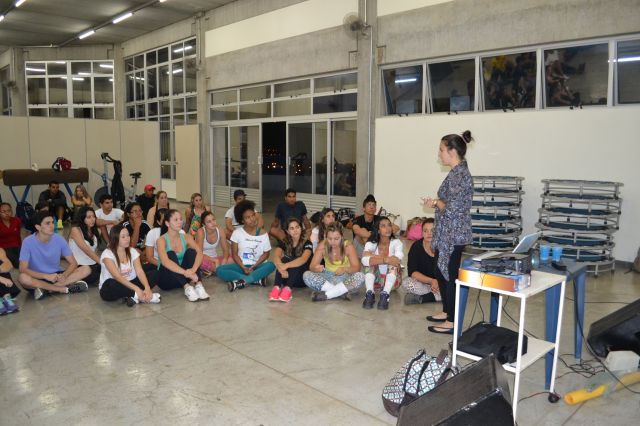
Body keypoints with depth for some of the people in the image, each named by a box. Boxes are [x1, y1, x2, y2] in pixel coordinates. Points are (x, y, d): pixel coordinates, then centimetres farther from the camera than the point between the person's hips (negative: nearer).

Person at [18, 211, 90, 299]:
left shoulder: (59, 239, -8)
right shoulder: (28, 242, -15)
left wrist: (63, 276, -27)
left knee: (86, 269, -18)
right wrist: (46, 276, -33)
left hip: (56, 275, 3)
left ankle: (46, 289, -24)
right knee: (22, 277, -36)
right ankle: (65, 289, -26)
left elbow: (73, 263, -5)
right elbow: (23, 269, -20)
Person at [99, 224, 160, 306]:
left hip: (128, 285, 5)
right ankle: (139, 296, -26)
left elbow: (140, 272, -13)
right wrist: (137, 289, -39)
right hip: (109, 289, -5)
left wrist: (147, 288, -32)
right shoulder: (107, 254, -17)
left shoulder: (132, 251, -1)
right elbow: (117, 276, -28)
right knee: (112, 284, -40)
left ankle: (134, 297, -27)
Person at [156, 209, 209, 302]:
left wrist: (193, 269, -38)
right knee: (171, 254, -28)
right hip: (166, 279, -3)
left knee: (191, 251, -18)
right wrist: (185, 272, -44)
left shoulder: (186, 237, -1)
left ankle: (197, 284, -33)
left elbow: (199, 253, -18)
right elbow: (164, 261, -31)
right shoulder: (162, 240, -13)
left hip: (183, 277, 3)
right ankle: (187, 287, -40)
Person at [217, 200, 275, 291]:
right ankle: (256, 279, -32)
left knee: (271, 265, -32)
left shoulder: (263, 233, -2)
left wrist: (253, 266, -14)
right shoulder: (237, 233, -1)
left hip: (257, 266, -1)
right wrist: (244, 268, -16)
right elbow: (234, 254, -1)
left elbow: (266, 253, 0)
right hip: (242, 266, 1)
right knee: (220, 270, -25)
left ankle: (241, 282, -39)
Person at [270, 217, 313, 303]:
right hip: (287, 277, 2)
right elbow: (276, 257, -21)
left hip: (303, 278, -2)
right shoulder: (284, 243, -1)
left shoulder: (307, 243, -10)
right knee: (284, 259, -25)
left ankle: (287, 288, -48)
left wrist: (286, 266, -44)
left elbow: (303, 259, -30)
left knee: (297, 262, -29)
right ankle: (277, 287, -42)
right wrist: (281, 269, -42)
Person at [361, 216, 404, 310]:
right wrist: (385, 259, -40)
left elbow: (398, 260, -34)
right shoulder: (371, 243, -9)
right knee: (371, 262, -25)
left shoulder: (397, 243, -11)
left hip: (392, 280, -1)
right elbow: (365, 260, -30)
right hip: (375, 279, 1)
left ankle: (385, 295, -35)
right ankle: (369, 294, -32)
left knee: (393, 264, -29)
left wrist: (373, 256, -28)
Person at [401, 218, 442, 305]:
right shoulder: (416, 246, -11)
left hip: (441, 283, 1)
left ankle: (419, 297, -22)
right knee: (406, 283, -30)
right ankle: (438, 294, -19)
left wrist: (438, 282, -34)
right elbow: (412, 272, -17)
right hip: (422, 283, -1)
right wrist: (431, 281, -30)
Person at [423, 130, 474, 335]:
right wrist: (436, 202, 4)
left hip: (454, 235, -10)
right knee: (442, 272, 19)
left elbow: (452, 208, -25)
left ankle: (451, 323, 11)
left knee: (450, 276, 0)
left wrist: (436, 202, -8)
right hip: (447, 234, 10)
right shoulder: (457, 172, 11)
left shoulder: (460, 175, -20)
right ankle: (446, 312, 33)